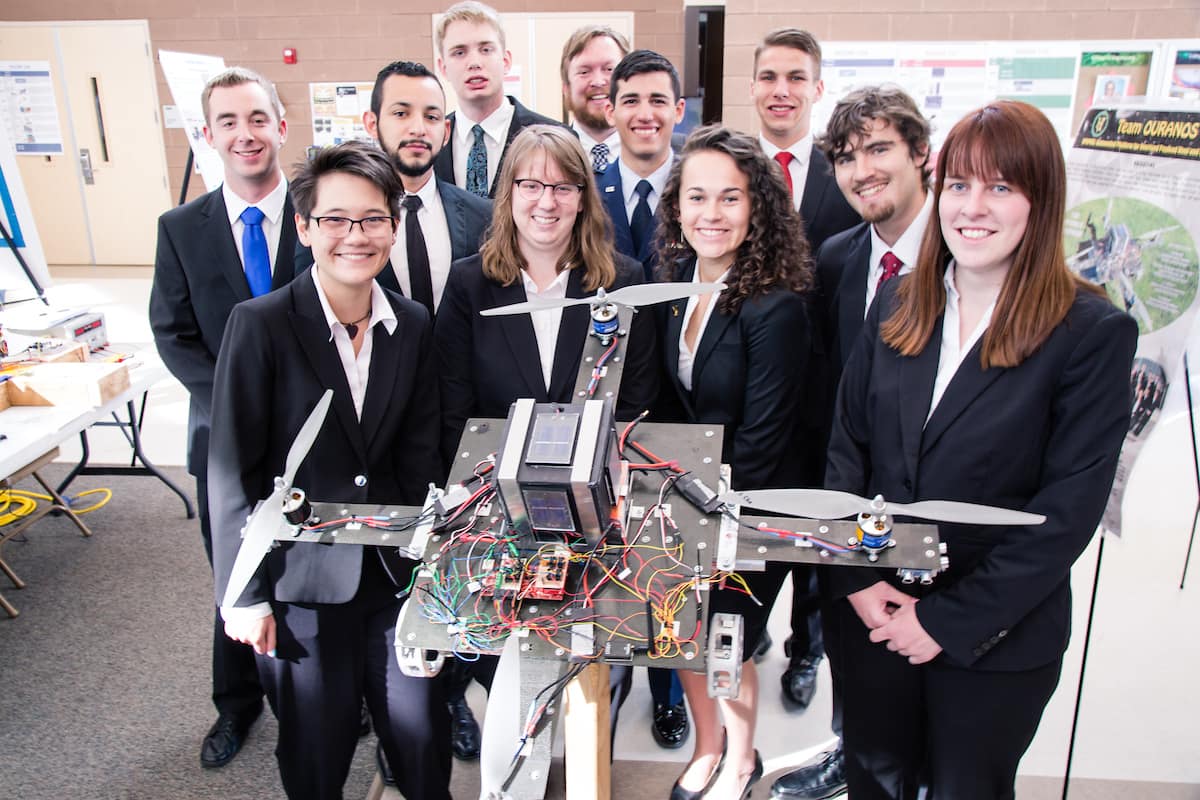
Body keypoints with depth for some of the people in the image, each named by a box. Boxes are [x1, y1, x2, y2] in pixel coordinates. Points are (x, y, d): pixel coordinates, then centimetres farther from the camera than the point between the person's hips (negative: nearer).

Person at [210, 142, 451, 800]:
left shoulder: (413, 325, 2)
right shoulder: (260, 324, -12)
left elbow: (418, 453, 6)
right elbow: (232, 471, -10)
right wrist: (243, 595, -8)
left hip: (395, 573, 3)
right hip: (301, 579, -3)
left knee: (424, 735, 11)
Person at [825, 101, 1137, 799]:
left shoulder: (1094, 332, -13)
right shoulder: (898, 303, 1)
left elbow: (1068, 511, -15)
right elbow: (847, 443, 2)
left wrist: (950, 622, -15)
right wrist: (858, 578, -8)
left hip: (996, 637, -3)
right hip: (874, 614, 4)